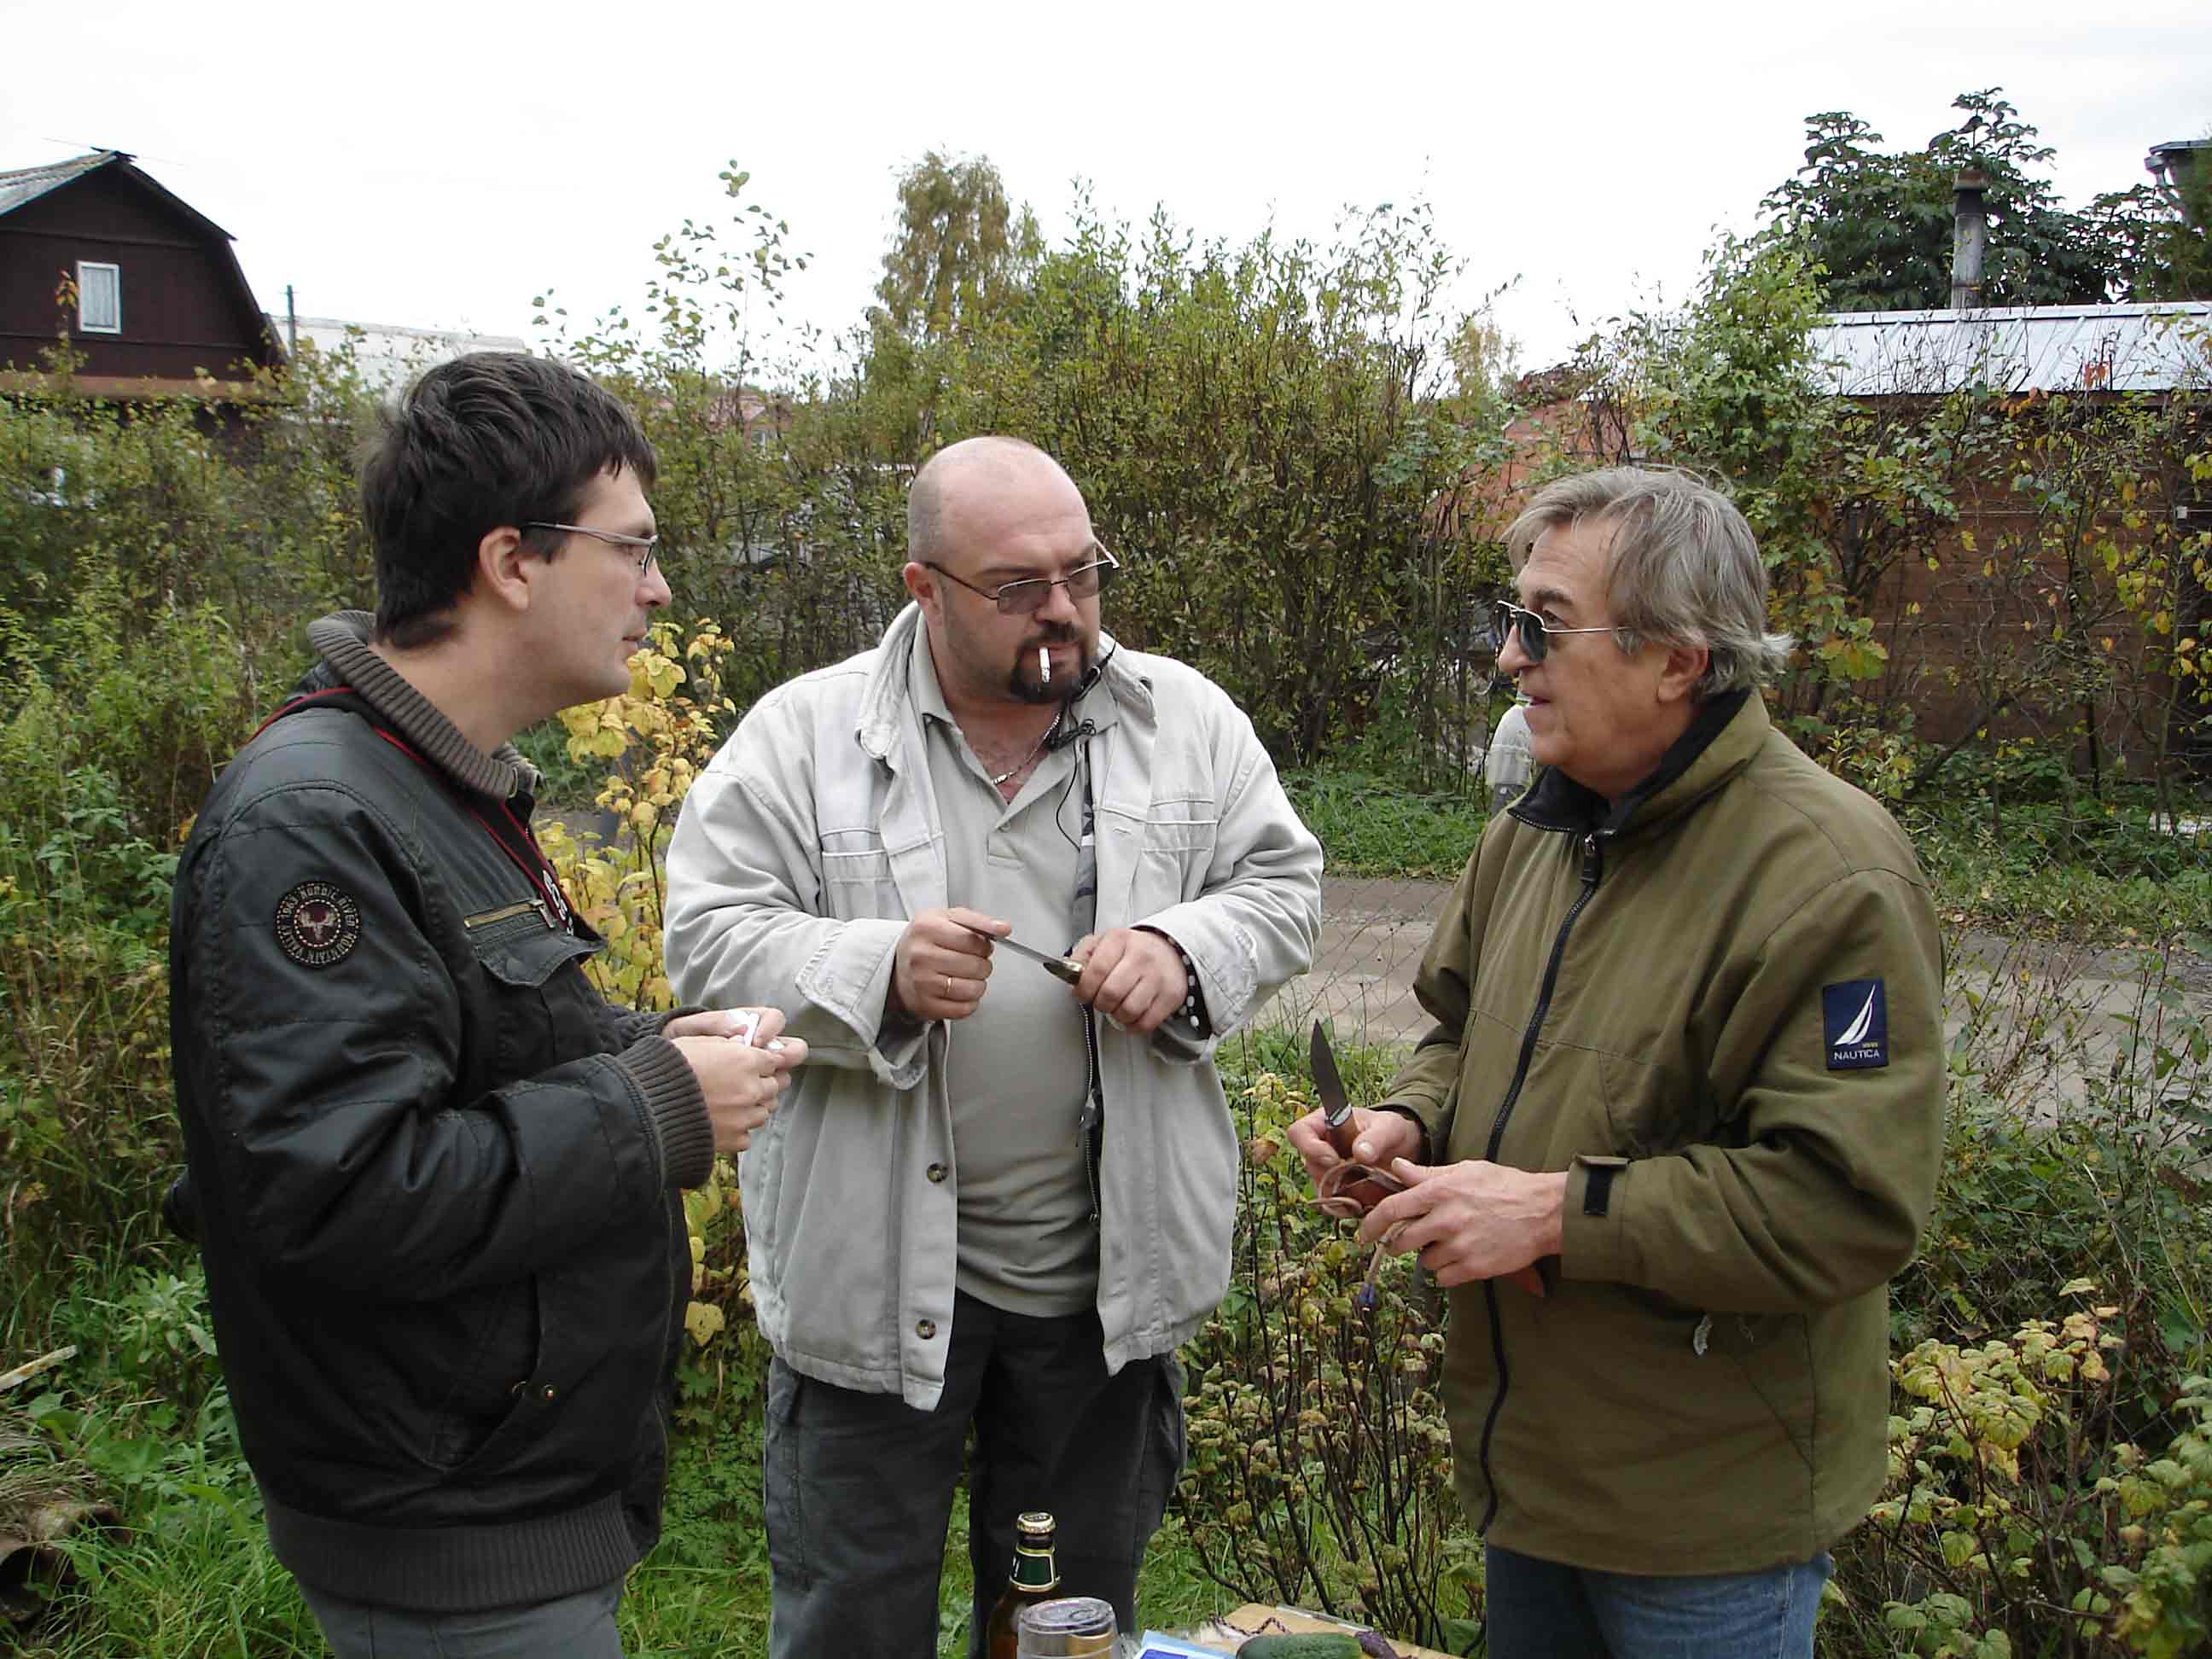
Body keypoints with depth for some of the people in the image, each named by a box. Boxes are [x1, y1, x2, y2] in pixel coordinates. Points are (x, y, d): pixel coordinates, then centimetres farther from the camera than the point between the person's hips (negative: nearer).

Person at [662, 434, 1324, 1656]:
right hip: (876, 1269, -2)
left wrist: (1185, 949, -16)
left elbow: (1283, 883, 5)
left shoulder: (1185, 719, 2)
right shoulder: (805, 734, -6)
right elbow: (707, 935, -9)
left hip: (1109, 1270, 3)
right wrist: (878, 970, -25)